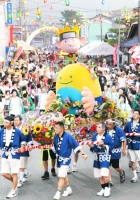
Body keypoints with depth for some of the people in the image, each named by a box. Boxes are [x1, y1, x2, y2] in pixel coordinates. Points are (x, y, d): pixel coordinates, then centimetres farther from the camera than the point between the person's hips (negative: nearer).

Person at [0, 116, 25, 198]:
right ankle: (15, 182, 33)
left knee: (14, 173, 2)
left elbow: (23, 139, 10)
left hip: (14, 155, -4)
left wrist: (22, 146, 2)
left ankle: (14, 191, 16)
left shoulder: (17, 131, -7)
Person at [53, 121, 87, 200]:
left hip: (66, 159, -7)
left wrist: (83, 154, -20)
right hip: (59, 158, 7)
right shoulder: (56, 137, -2)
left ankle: (58, 194, -8)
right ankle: (69, 189, 40)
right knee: (64, 175, 21)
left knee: (61, 176, -12)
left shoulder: (68, 136, -20)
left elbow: (76, 145, -18)